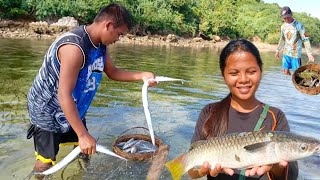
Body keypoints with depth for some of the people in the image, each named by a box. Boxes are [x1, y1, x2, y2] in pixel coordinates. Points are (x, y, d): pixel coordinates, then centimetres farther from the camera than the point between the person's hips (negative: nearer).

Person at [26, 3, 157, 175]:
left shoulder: (100, 45, -6)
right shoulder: (74, 47, -34)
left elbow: (112, 72, 7)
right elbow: (64, 95, -35)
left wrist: (141, 75, -7)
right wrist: (83, 135, -33)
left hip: (72, 108, 8)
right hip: (47, 109, -8)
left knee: (84, 150, 14)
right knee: (46, 161, 1)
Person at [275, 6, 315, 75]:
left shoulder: (299, 25, -11)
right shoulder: (283, 26, 4)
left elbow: (305, 39, -10)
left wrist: (309, 53, -15)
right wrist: (278, 50, 17)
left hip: (296, 54, -4)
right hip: (286, 53, 4)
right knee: (286, 72, 6)